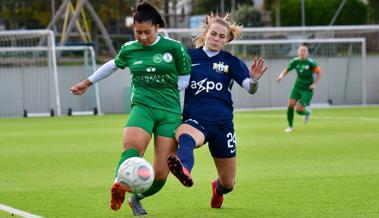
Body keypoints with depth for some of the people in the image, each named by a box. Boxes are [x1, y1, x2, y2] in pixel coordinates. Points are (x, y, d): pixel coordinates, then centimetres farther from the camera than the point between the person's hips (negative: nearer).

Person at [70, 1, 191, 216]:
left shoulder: (174, 48, -1)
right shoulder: (129, 49, 7)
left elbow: (185, 79, 11)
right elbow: (112, 65, 28)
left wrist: (165, 91, -2)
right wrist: (87, 83, 37)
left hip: (170, 111, 0)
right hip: (142, 107, 1)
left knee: (161, 174, -4)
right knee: (133, 146, -34)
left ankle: (136, 198, 25)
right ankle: (120, 185, -57)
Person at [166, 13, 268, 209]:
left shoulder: (231, 62, 4)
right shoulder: (189, 57, 5)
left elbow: (250, 89, -8)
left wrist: (254, 78, -30)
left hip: (222, 124, 2)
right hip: (194, 121, -2)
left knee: (228, 185, 11)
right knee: (185, 137, -41)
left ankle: (217, 188, 50)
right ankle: (183, 170, -74)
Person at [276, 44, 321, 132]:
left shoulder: (311, 63, -15)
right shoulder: (295, 61, -5)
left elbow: (318, 73, -4)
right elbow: (287, 70, 4)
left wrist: (314, 84, -16)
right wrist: (281, 75, -17)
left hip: (307, 89, -3)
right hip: (297, 87, 3)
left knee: (299, 110, -13)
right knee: (291, 104, -14)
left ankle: (307, 112, 25)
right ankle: (290, 126, 4)